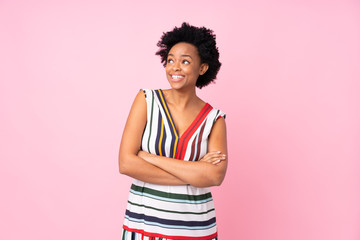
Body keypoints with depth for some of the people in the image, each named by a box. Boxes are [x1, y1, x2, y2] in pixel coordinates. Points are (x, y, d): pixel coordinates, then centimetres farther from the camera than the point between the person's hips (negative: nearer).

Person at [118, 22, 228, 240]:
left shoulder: (214, 119, -2)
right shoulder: (147, 100, -4)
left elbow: (215, 176, -16)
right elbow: (126, 164, -12)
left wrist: (150, 157, -17)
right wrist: (193, 175, -13)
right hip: (144, 221, 0)